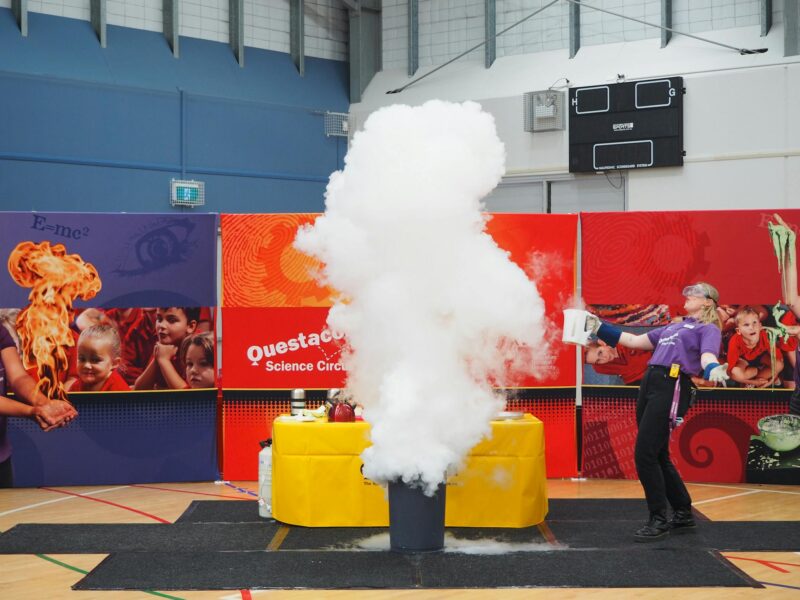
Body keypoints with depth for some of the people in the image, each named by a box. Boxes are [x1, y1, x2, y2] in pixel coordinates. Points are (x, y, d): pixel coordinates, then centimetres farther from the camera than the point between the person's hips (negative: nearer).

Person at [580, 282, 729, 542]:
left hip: (672, 388, -8)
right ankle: (683, 514, 24)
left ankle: (659, 520, -2)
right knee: (658, 456, 10)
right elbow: (634, 341, 30)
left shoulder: (708, 329, 5)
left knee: (645, 455, -13)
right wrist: (599, 327, 26)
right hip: (649, 384, 8)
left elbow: (707, 356, -15)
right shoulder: (672, 327, 27)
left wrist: (713, 370, -38)